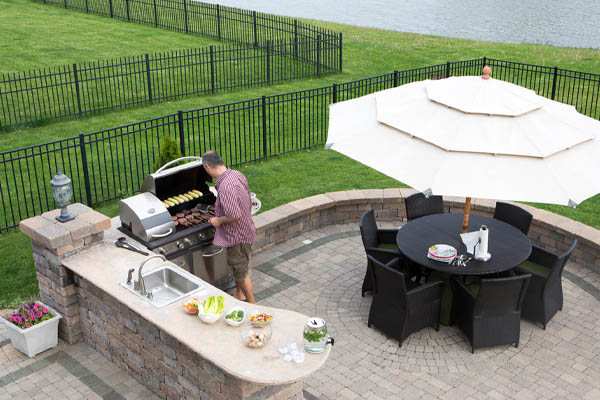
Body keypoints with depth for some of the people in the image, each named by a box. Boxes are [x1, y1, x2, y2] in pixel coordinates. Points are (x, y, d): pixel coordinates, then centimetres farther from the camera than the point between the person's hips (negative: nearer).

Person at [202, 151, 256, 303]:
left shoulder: (225, 187, -30)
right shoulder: (237, 174, -1)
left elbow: (235, 215, -32)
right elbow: (248, 203, 10)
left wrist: (219, 220, -16)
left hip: (237, 235, -9)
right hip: (244, 229, 9)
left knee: (241, 271, 7)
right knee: (239, 267, 26)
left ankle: (252, 304, 20)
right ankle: (239, 295, 43)